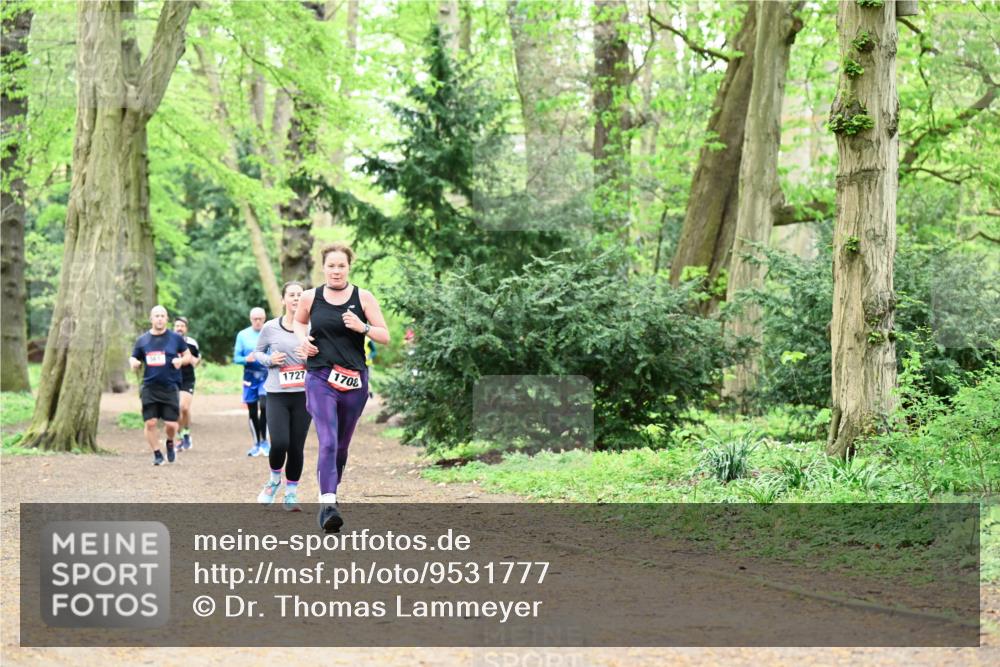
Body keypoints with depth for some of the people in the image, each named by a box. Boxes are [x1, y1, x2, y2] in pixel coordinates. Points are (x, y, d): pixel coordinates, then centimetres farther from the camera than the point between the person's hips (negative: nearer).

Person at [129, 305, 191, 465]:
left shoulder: (175, 338, 3)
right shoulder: (143, 340, 6)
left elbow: (188, 356, 11)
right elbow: (133, 358, 14)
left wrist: (181, 360, -11)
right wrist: (134, 363, -10)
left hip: (170, 388, -1)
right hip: (149, 388, 1)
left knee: (171, 424, -4)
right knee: (150, 423, -4)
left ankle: (170, 442, 29)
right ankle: (157, 454, 12)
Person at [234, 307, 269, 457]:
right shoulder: (243, 335, 6)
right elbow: (236, 358, 4)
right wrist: (246, 359, -16)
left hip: (267, 376, -3)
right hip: (250, 376, 3)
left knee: (264, 406, -19)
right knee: (252, 411, 6)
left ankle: (264, 441, -6)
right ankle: (256, 444, 17)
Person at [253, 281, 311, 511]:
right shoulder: (271, 328, 1)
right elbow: (257, 352, 14)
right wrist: (270, 360, -6)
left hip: (304, 395, 1)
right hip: (277, 395, -1)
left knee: (297, 447, 3)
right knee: (279, 444, -13)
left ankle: (291, 493, 19)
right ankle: (274, 480, 17)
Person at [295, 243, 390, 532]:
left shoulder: (363, 298, 2)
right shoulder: (310, 297, 4)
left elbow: (385, 337, 1)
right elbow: (299, 322, 25)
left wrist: (363, 327, -17)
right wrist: (303, 338, 4)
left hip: (354, 379, 2)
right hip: (320, 378, -2)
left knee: (341, 444, 14)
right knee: (328, 442, -18)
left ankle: (330, 494, 35)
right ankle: (327, 505, -27)